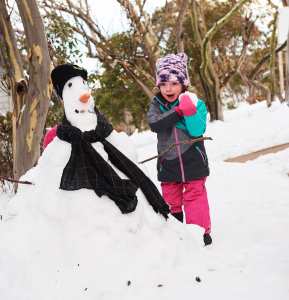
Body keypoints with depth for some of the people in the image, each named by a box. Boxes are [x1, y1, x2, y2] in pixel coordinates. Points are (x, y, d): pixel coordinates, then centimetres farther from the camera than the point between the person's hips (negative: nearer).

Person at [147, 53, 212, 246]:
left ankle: (200, 230, 13)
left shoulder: (194, 103, -9)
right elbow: (155, 124, -21)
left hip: (192, 161, -3)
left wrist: (189, 112, -32)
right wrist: (177, 111, -29)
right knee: (171, 198, 13)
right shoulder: (156, 104, -1)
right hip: (168, 162, 3)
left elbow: (197, 131, -18)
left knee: (195, 194, 3)